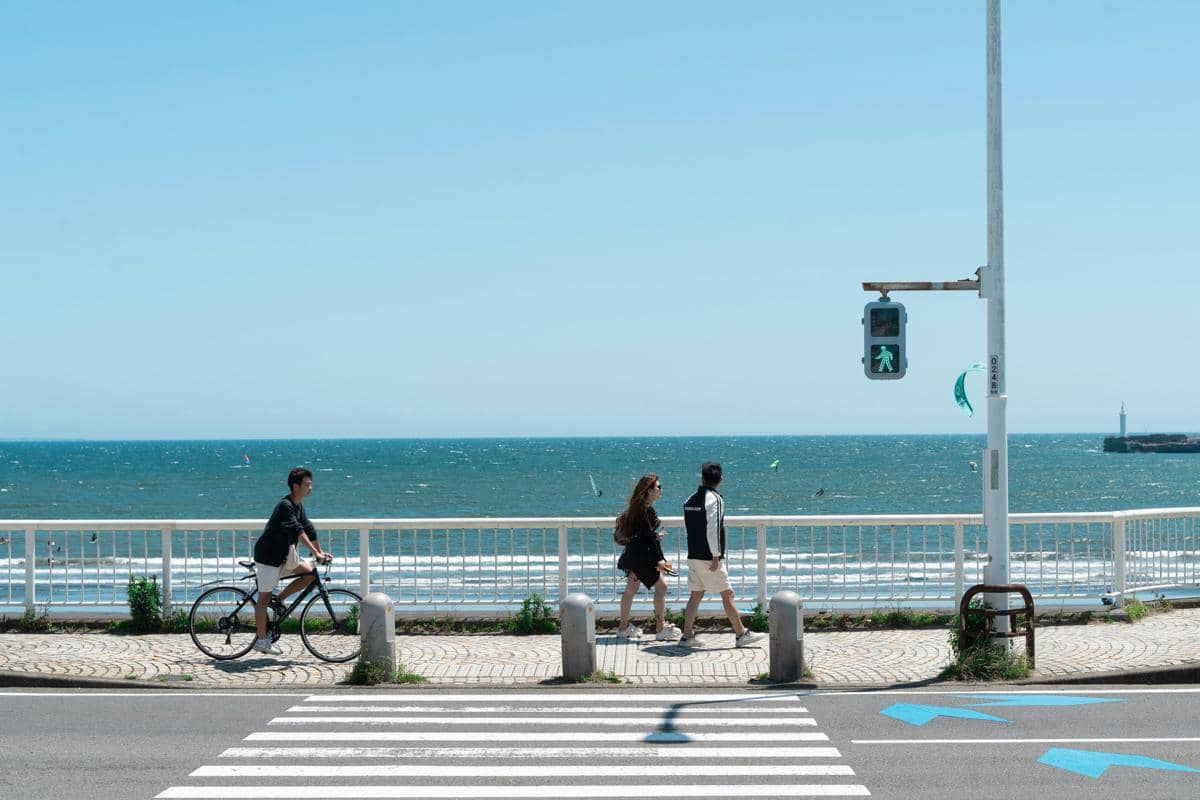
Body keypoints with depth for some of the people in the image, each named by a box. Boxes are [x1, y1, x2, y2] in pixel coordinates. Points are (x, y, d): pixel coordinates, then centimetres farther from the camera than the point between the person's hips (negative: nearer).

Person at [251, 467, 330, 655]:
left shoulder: (298, 506, 8)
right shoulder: (285, 506, -22)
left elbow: (309, 529, 11)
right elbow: (299, 532, -30)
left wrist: (320, 552, 4)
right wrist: (316, 553, -34)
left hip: (283, 555, 9)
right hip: (267, 556, -9)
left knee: (310, 572, -2)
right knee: (264, 597, -3)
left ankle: (278, 599, 7)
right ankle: (262, 641, 2)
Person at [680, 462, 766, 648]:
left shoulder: (690, 500, 10)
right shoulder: (714, 499, -13)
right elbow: (713, 529, -19)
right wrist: (716, 556, -17)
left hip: (693, 555, 7)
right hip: (709, 556, -7)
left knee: (696, 595, 10)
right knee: (727, 594, 0)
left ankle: (687, 635, 7)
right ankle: (741, 635, 4)